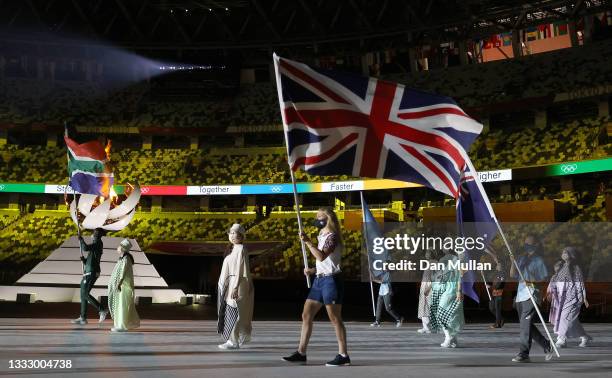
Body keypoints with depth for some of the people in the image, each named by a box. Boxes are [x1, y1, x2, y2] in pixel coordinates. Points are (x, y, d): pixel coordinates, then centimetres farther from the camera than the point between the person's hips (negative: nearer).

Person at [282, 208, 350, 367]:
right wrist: (313, 270, 13)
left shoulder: (332, 236, -11)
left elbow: (322, 256, -26)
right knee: (306, 315, 7)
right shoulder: (321, 236, 18)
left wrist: (308, 242, -24)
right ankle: (301, 353, 12)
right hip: (319, 279, 10)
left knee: (335, 318, -5)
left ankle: (343, 356, 1)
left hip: (331, 280, -10)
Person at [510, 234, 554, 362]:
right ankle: (547, 346, 26)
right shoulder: (521, 258, 16)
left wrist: (532, 281, -17)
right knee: (527, 325, 11)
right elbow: (512, 275, 12)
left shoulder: (538, 260, -1)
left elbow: (545, 277, -2)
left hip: (532, 295, -7)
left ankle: (524, 354, -12)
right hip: (520, 295, 7)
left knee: (525, 324, -13)